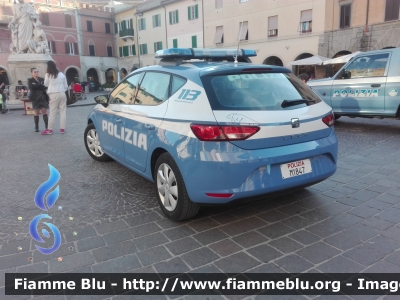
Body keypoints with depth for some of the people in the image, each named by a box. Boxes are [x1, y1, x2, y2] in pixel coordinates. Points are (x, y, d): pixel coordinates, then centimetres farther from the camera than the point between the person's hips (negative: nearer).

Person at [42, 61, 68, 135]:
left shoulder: (48, 75, -4)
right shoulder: (61, 74, 7)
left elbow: (46, 84, 8)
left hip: (54, 95, -3)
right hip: (62, 94, 3)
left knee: (52, 112, 1)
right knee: (63, 111, 6)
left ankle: (49, 129, 7)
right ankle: (62, 129, 7)